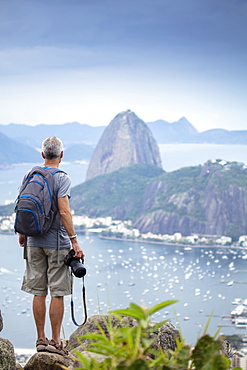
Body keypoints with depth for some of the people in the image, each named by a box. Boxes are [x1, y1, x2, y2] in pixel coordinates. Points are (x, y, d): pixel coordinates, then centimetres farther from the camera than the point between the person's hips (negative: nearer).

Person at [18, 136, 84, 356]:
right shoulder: (62, 178, -9)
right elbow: (64, 212, -17)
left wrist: (22, 235, 24)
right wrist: (74, 241, -16)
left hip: (34, 242, 5)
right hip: (57, 242, -5)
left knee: (39, 292, 9)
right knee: (57, 293, 0)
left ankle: (41, 339, 14)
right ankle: (55, 342, 3)